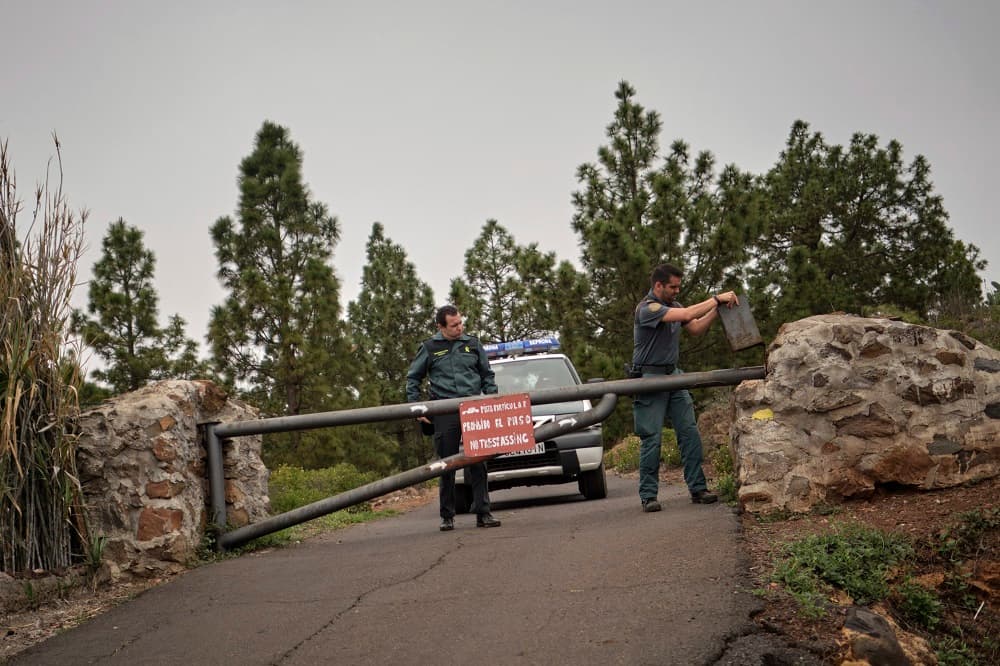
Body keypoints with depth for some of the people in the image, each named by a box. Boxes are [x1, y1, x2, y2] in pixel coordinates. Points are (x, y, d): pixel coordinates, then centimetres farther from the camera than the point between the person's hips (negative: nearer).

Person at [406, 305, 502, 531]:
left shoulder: (472, 344, 10)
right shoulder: (429, 348, 5)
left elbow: (487, 375, 18)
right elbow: (413, 379, 13)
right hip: (444, 413, -1)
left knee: (477, 463, -1)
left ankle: (483, 513, 2)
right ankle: (447, 516, 10)